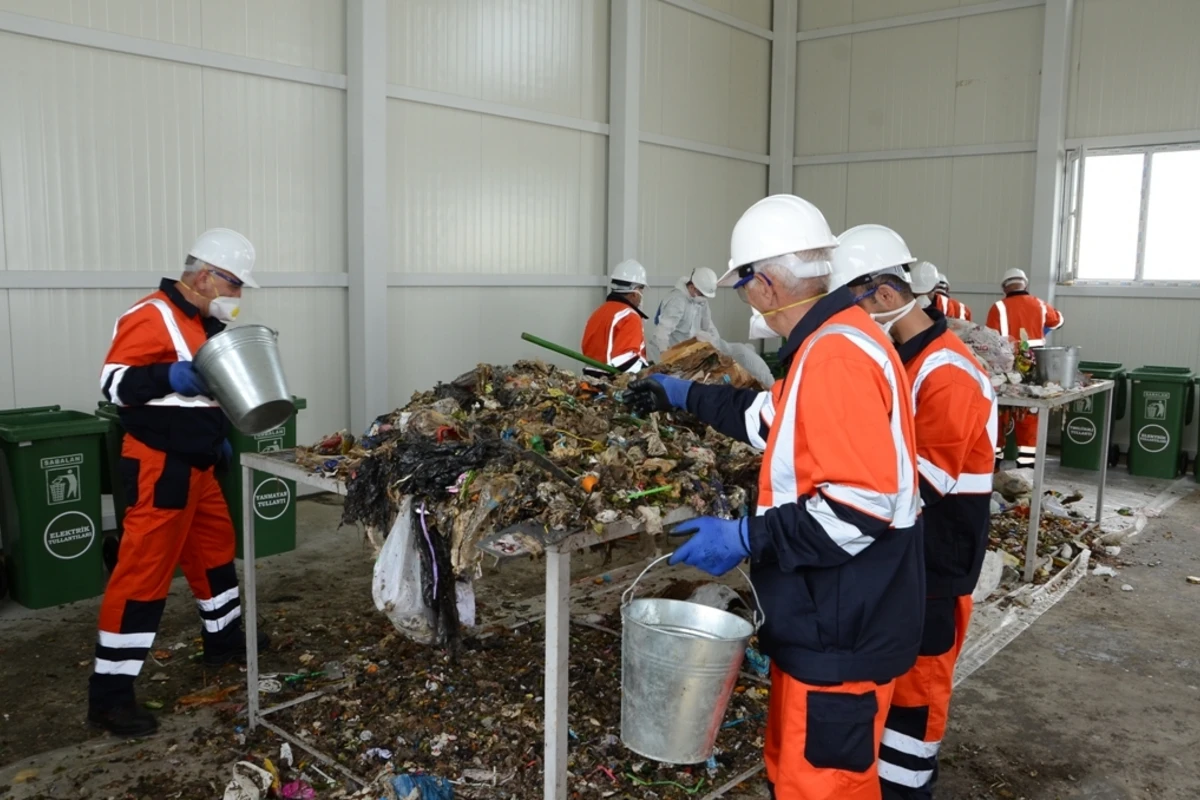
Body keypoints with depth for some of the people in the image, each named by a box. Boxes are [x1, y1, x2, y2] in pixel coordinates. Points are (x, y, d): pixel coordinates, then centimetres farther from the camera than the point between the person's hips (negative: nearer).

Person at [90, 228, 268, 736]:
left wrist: (217, 435, 21)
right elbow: (113, 382, -19)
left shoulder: (205, 322, 14)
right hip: (160, 467, -10)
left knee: (215, 549, 20)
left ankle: (224, 641, 38)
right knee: (143, 572, -7)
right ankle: (108, 696, 1)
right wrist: (169, 376, -33)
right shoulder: (152, 316, -15)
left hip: (196, 463, 10)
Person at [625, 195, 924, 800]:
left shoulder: (836, 356, -24)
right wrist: (685, 396, 29)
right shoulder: (830, 342, 10)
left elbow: (861, 506, -29)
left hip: (843, 630, -10)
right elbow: (777, 419, 27)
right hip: (825, 615, 10)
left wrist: (747, 538, -23)